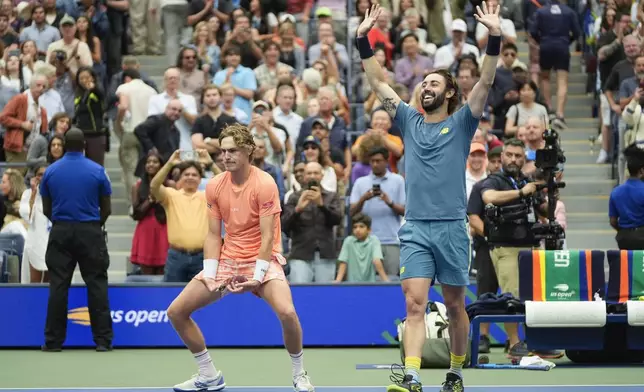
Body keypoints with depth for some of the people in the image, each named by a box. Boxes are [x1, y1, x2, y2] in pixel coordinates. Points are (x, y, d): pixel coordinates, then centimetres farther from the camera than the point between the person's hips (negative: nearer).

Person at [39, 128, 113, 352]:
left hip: (60, 232, 2)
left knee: (58, 286, 4)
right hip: (90, 232, -1)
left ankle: (54, 341, 4)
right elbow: (107, 209, 2)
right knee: (97, 285, 2)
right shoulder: (97, 171, -3)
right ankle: (103, 340, 0)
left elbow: (46, 209, 6)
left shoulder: (50, 171, 2)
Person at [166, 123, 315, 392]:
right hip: (227, 259, 6)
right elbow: (213, 235, 4)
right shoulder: (214, 186, 1)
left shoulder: (264, 184, -14)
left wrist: (258, 277, -23)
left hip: (263, 259, -6)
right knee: (176, 311, -1)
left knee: (286, 312, -32)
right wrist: (210, 274, -8)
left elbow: (267, 236, -16)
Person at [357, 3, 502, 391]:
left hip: (452, 228, -1)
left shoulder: (461, 123, 4)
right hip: (415, 228, 1)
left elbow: (486, 82, -8)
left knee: (455, 306, 9)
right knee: (415, 304, -10)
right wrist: (363, 39, 2)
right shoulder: (409, 120, 11)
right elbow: (378, 81, 10)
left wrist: (495, 37, -18)